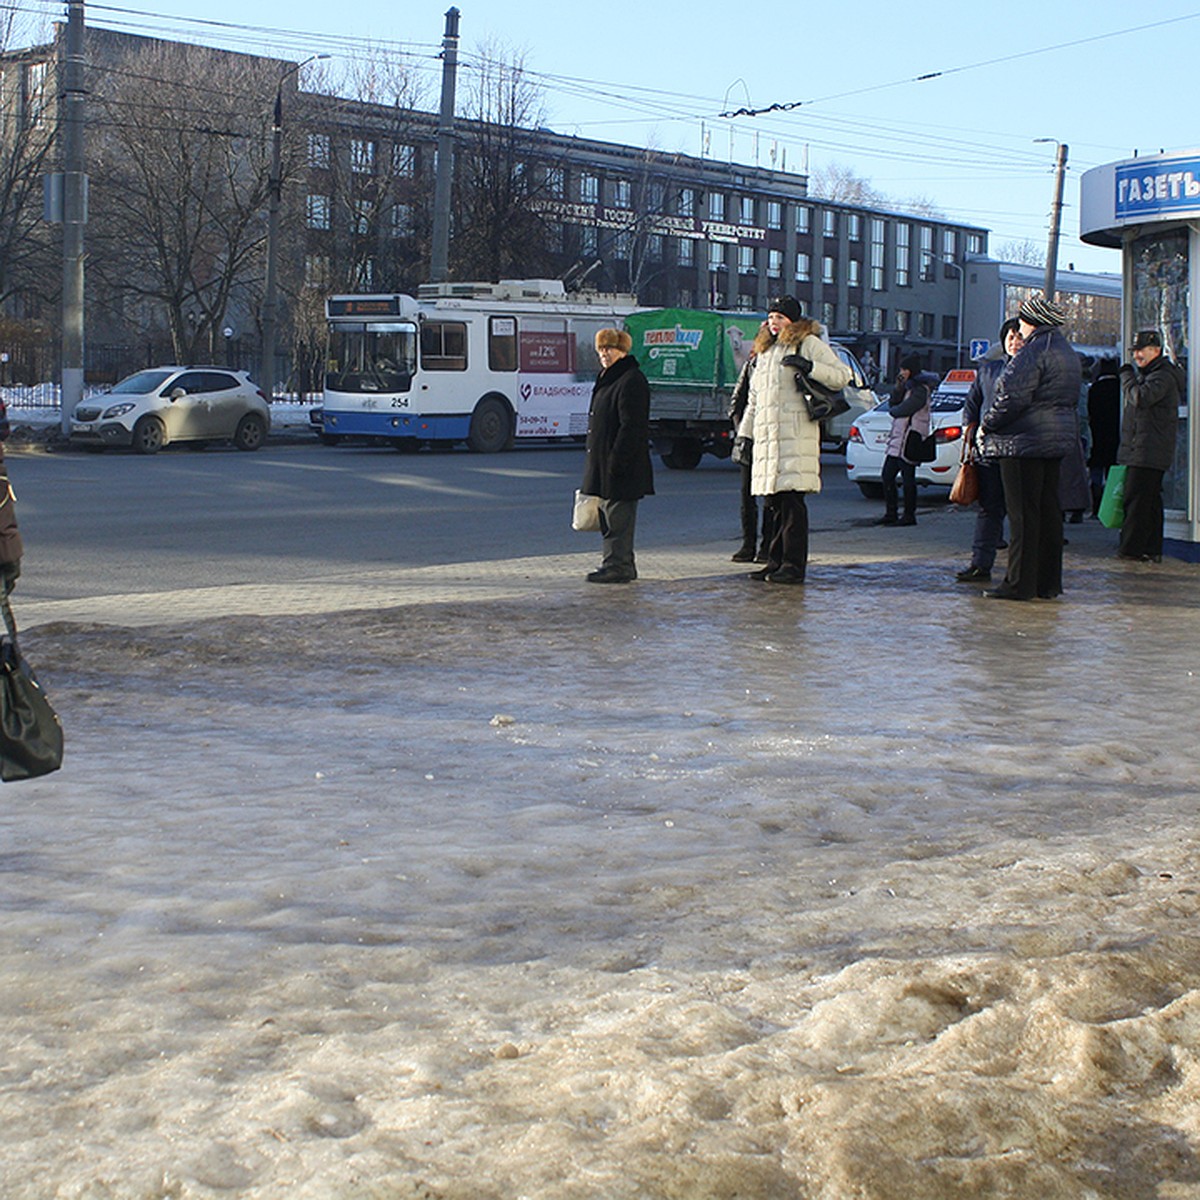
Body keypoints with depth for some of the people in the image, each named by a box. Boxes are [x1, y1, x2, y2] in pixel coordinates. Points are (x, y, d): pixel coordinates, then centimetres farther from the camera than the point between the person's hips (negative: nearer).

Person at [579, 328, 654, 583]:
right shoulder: (606, 379, 20)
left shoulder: (631, 380, -13)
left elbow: (631, 426, -19)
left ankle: (617, 566, -5)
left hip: (622, 465, -11)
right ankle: (622, 565, 19)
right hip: (602, 463, 11)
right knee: (608, 514, 13)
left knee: (618, 516, -8)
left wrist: (616, 461, -23)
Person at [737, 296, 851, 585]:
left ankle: (794, 565, -11)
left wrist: (809, 367, -17)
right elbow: (754, 400, 30)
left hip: (796, 434, -7)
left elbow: (842, 375, -4)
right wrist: (744, 433, 24)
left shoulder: (809, 344, 4)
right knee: (774, 502, 6)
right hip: (767, 437, 7)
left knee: (792, 499, -12)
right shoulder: (764, 352, 26)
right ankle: (776, 562, 11)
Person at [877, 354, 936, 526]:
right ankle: (891, 513, 15)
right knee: (887, 475, 9)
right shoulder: (908, 386, 18)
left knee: (907, 478, -5)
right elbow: (893, 404, 14)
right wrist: (898, 387, 1)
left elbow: (902, 410, -19)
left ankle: (909, 515, 0)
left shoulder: (920, 390, -13)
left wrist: (892, 410, 2)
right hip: (897, 440, 10)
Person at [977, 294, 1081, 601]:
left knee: (1023, 513, -6)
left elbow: (1013, 398, -19)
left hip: (1025, 441, -10)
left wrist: (986, 426, -7)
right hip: (1058, 440, 10)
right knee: (1048, 510, 11)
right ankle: (1049, 582, 14)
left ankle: (1020, 583, -5)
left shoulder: (1034, 351, -14)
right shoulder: (1067, 352, 17)